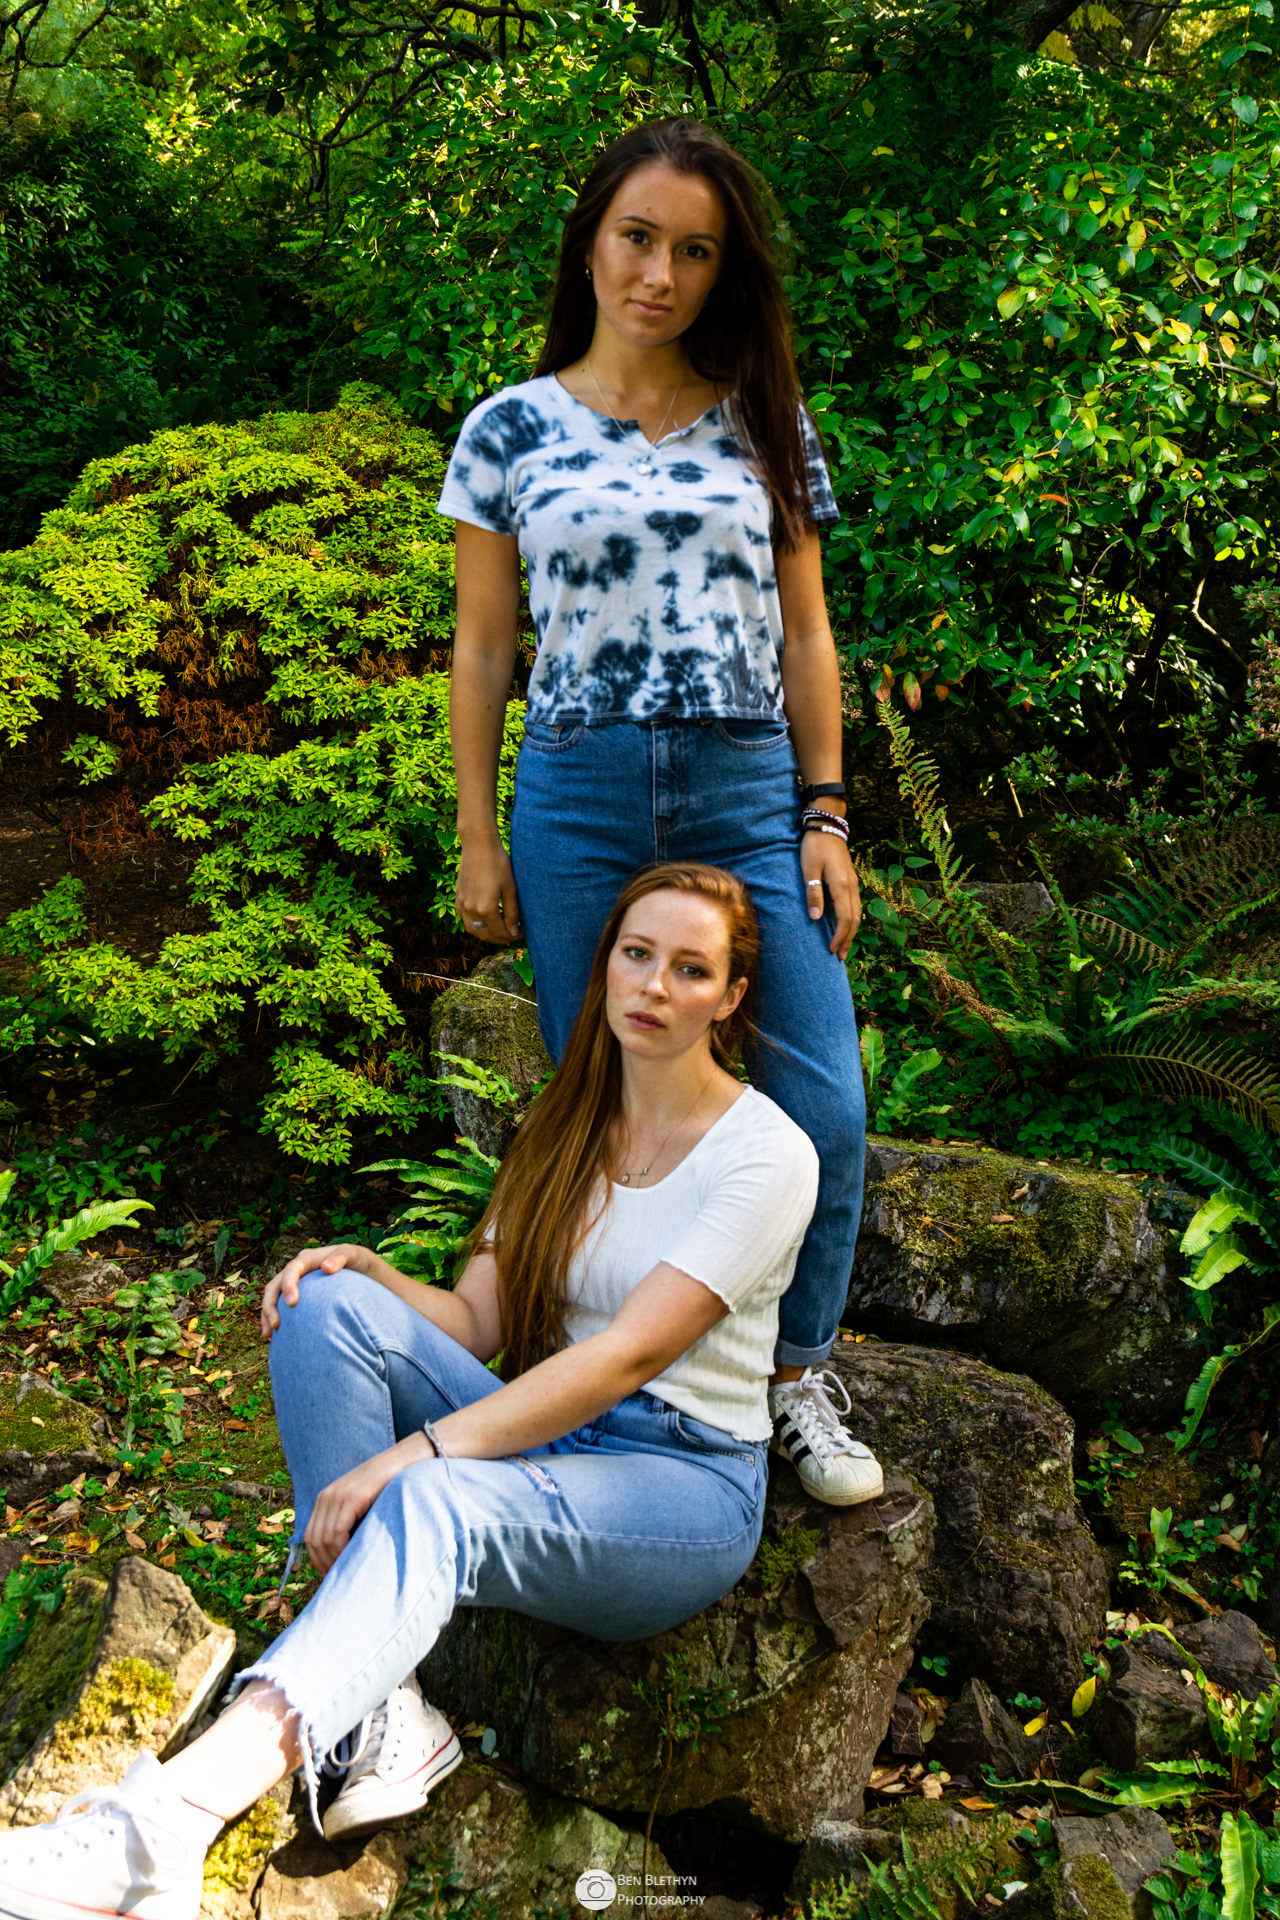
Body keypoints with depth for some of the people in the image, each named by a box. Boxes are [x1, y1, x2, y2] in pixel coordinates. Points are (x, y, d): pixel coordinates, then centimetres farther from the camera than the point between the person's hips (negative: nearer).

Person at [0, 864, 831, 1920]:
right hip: (546, 1443, 6)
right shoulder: (569, 1129, 11)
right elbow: (477, 1324, 6)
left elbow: (628, 1354, -21)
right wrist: (369, 1274, -16)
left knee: (436, 1504, -38)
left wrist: (415, 1454, -28)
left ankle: (164, 1826, -53)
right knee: (329, 1304, -20)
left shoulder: (766, 1154, -10)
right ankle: (382, 1714, -26)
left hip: (685, 1487, -6)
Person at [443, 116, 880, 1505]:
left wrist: (825, 815, 3)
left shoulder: (764, 423, 9)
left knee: (825, 1111, -3)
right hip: (579, 800, -1)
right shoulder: (512, 429, 4)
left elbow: (804, 629, 10)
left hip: (750, 791, 2)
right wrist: (477, 841, 3)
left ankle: (794, 1379, 18)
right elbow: (481, 647, 6)